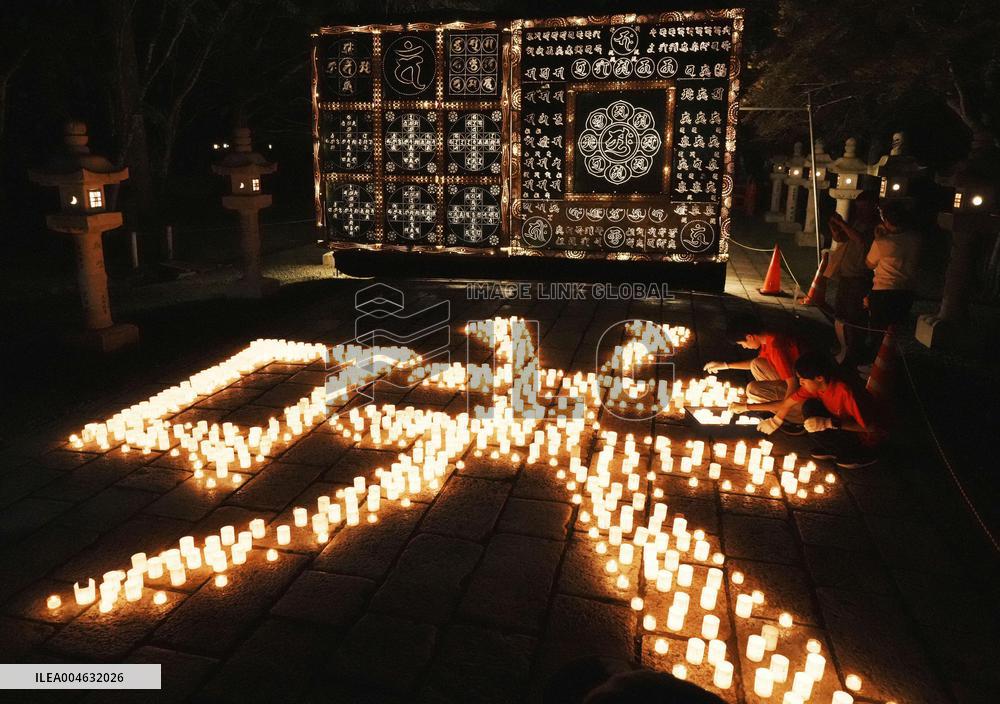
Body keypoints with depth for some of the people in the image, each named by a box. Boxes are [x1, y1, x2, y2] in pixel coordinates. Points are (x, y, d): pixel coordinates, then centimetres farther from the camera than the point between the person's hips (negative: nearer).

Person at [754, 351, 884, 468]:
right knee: (810, 407, -12)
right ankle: (829, 450, 2)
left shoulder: (846, 392, -33)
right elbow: (786, 404, 1)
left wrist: (830, 423, -38)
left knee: (817, 430, -26)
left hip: (867, 438, -7)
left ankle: (862, 456, -4)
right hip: (845, 429, 7)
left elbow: (870, 427, -31)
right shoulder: (814, 386, -11)